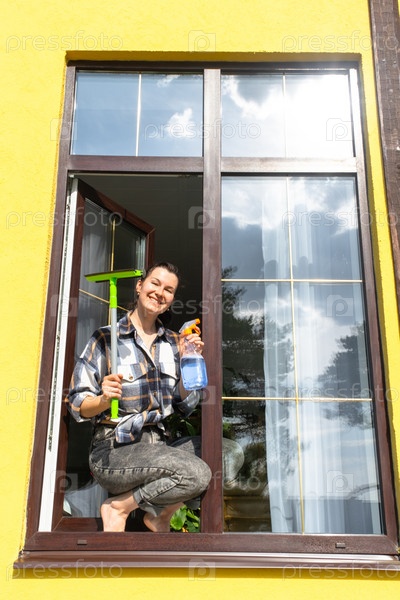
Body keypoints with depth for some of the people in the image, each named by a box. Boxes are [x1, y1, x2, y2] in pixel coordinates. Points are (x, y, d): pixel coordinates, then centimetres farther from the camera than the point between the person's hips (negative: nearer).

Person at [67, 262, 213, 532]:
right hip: (114, 451, -6)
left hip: (158, 446, 6)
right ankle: (119, 507, -1)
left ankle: (160, 515, 6)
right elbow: (78, 406, -5)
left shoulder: (173, 343, 9)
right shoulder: (106, 338, -4)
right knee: (197, 474, -26)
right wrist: (104, 399, -25)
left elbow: (185, 406, 8)